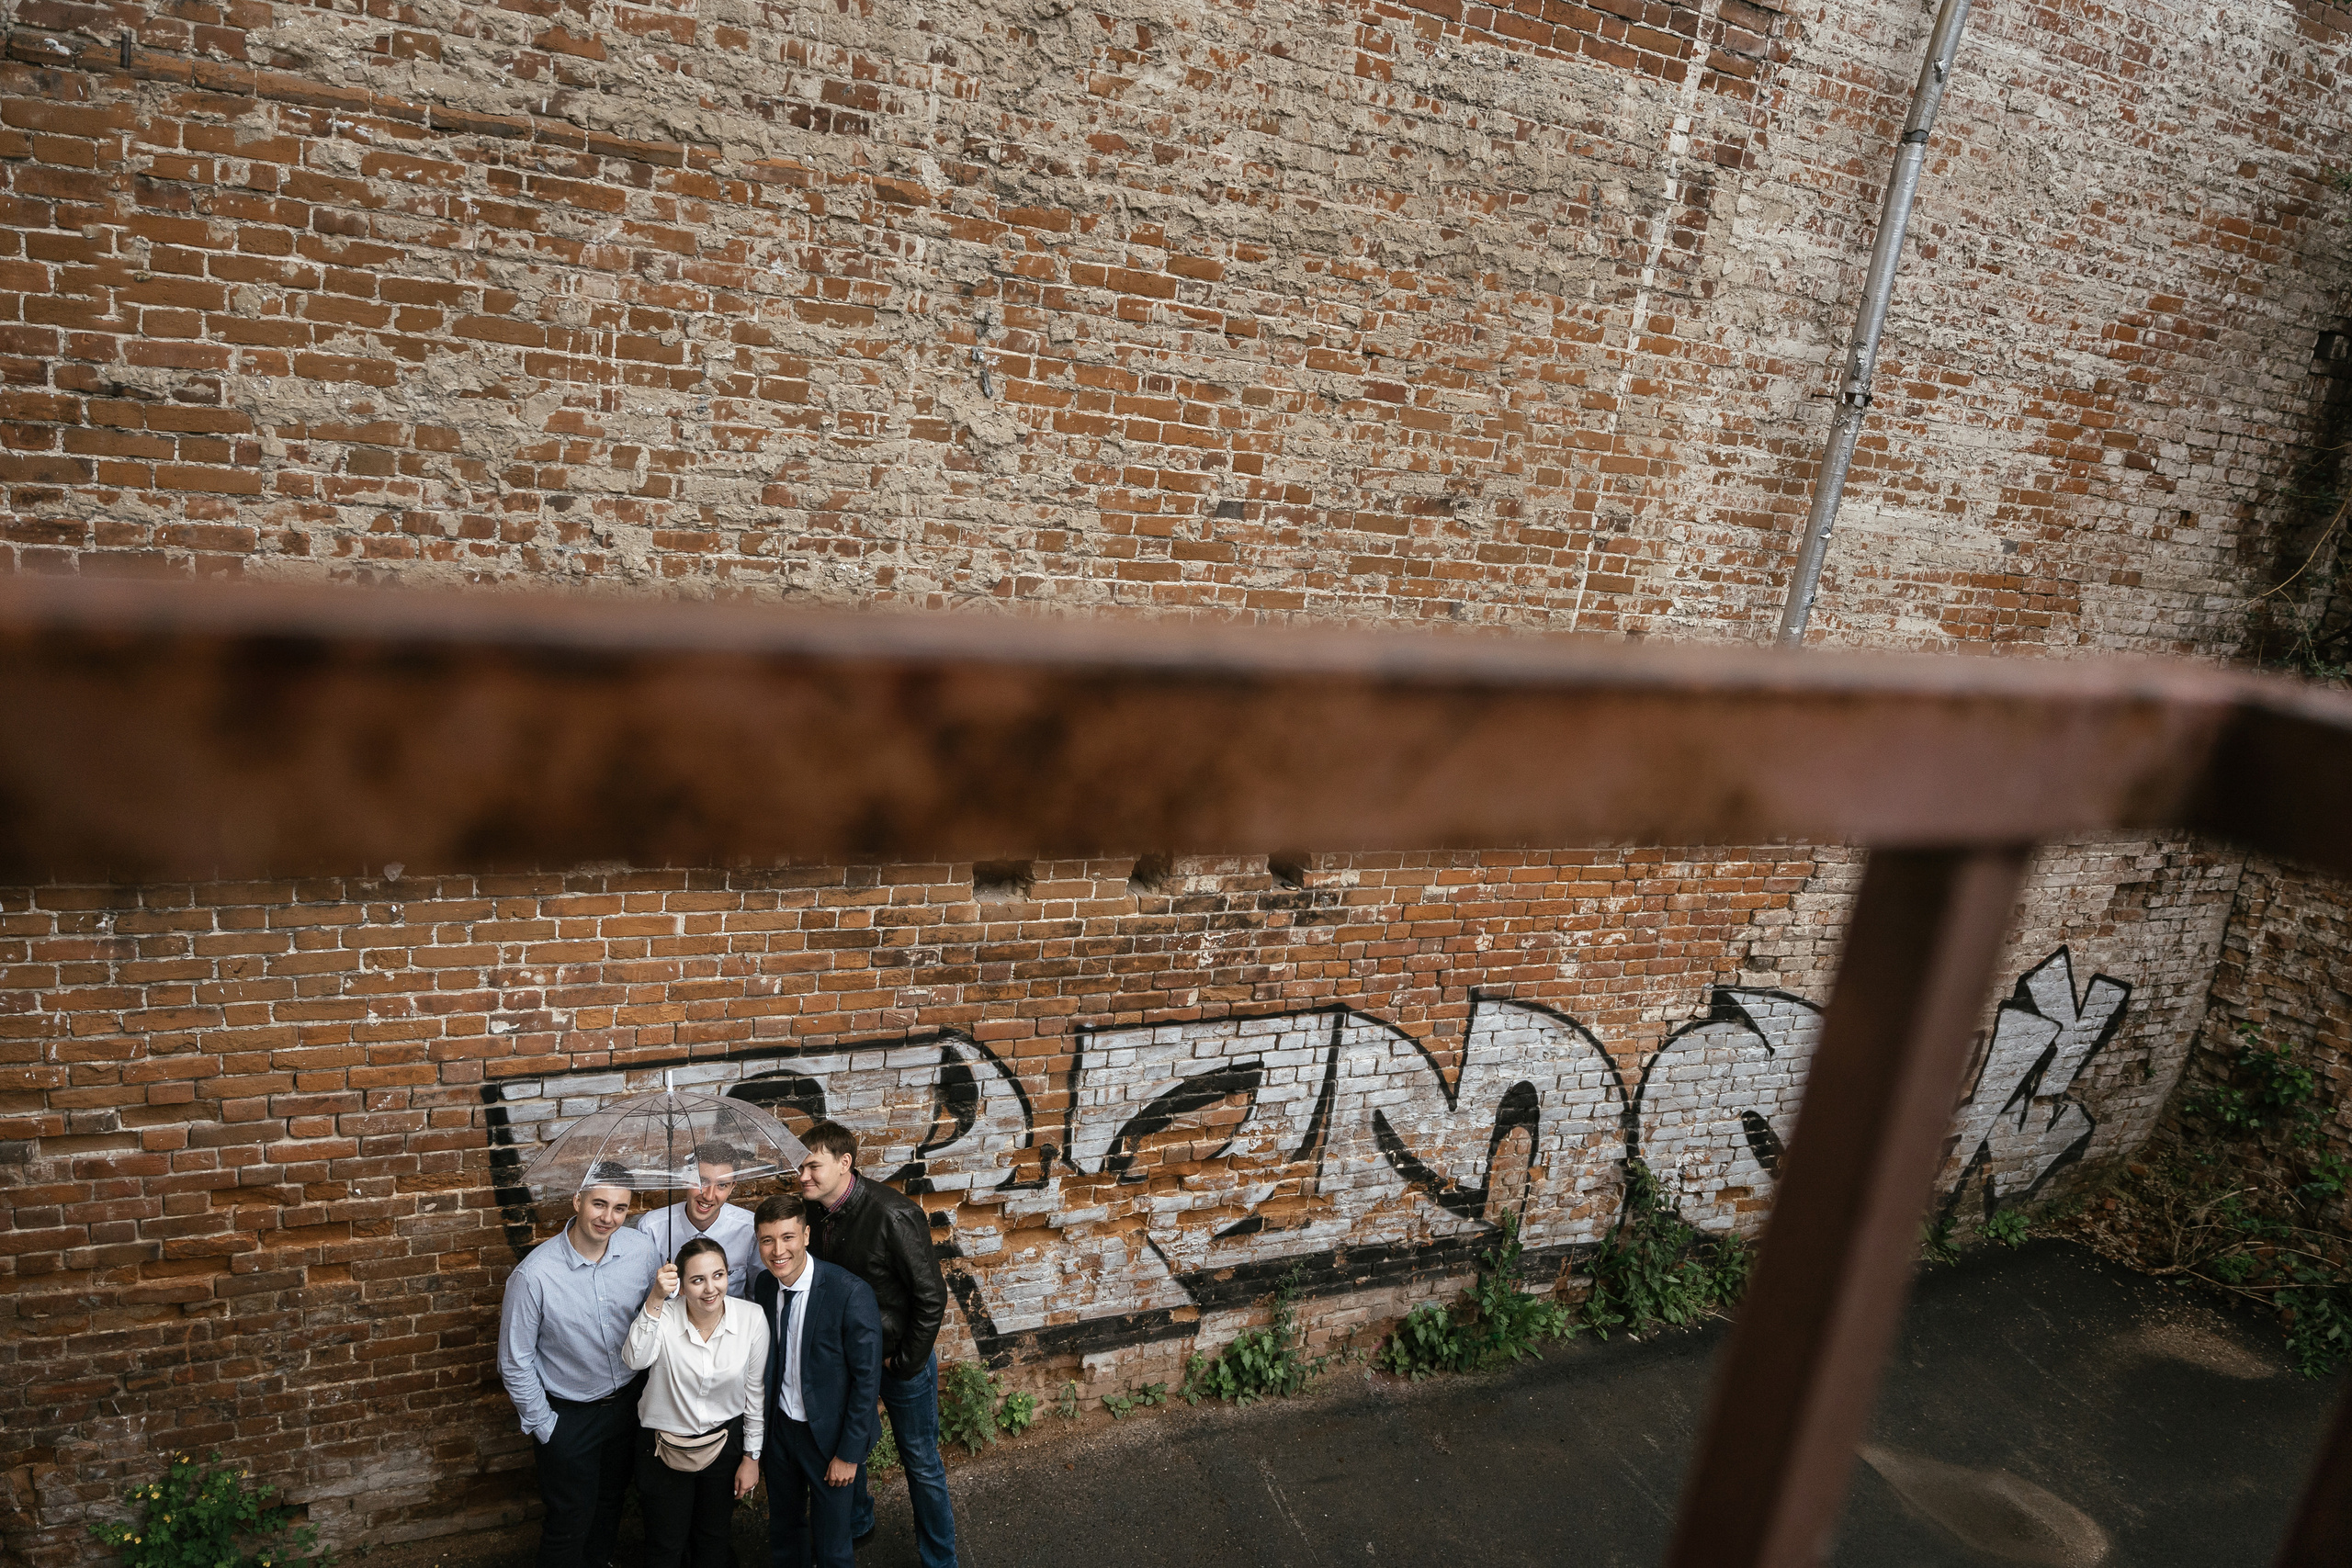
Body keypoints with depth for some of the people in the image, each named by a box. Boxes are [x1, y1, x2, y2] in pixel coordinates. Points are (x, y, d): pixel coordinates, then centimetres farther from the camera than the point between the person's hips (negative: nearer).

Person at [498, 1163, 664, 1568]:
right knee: (571, 1523, 11)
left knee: (610, 1504, 26)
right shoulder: (534, 1275, -26)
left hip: (625, 1403, 4)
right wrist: (543, 1428, -9)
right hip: (568, 1415, -4)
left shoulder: (642, 1251, -16)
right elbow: (515, 1364, -15)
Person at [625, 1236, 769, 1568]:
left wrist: (751, 1456, 0)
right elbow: (636, 1359, -41)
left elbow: (755, 1391, -6)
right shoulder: (663, 1316, -21)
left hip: (725, 1441, 2)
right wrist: (655, 1301, -51)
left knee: (715, 1538, 22)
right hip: (666, 1445, -1)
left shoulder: (752, 1319, -17)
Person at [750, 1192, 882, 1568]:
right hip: (779, 1425, 5)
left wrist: (850, 1453, -15)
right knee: (783, 1530, 25)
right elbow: (769, 1359, 6)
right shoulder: (764, 1286, -7)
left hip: (829, 1434, -5)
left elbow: (867, 1377, -19)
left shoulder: (850, 1293, -26)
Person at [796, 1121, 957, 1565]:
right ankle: (856, 1524, 52)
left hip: (899, 1359, -6)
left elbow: (932, 1295, -23)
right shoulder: (816, 1213, -8)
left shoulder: (893, 1215, -29)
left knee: (921, 1463, 9)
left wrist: (906, 1362, -16)